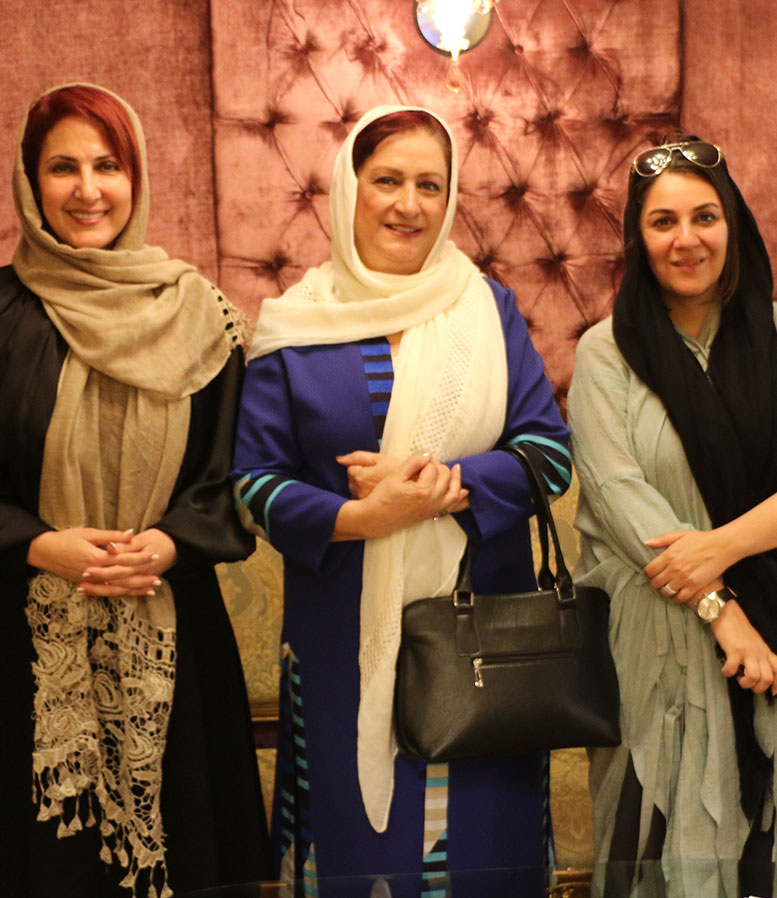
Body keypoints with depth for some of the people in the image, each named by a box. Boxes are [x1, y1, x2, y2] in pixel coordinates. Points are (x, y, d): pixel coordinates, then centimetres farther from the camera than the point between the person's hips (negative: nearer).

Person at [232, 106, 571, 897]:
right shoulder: (295, 329, 1)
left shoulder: (489, 311, 6)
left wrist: (446, 483, -15)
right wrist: (361, 517, -17)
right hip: (346, 645, -1)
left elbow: (550, 450, 0)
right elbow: (256, 484, -1)